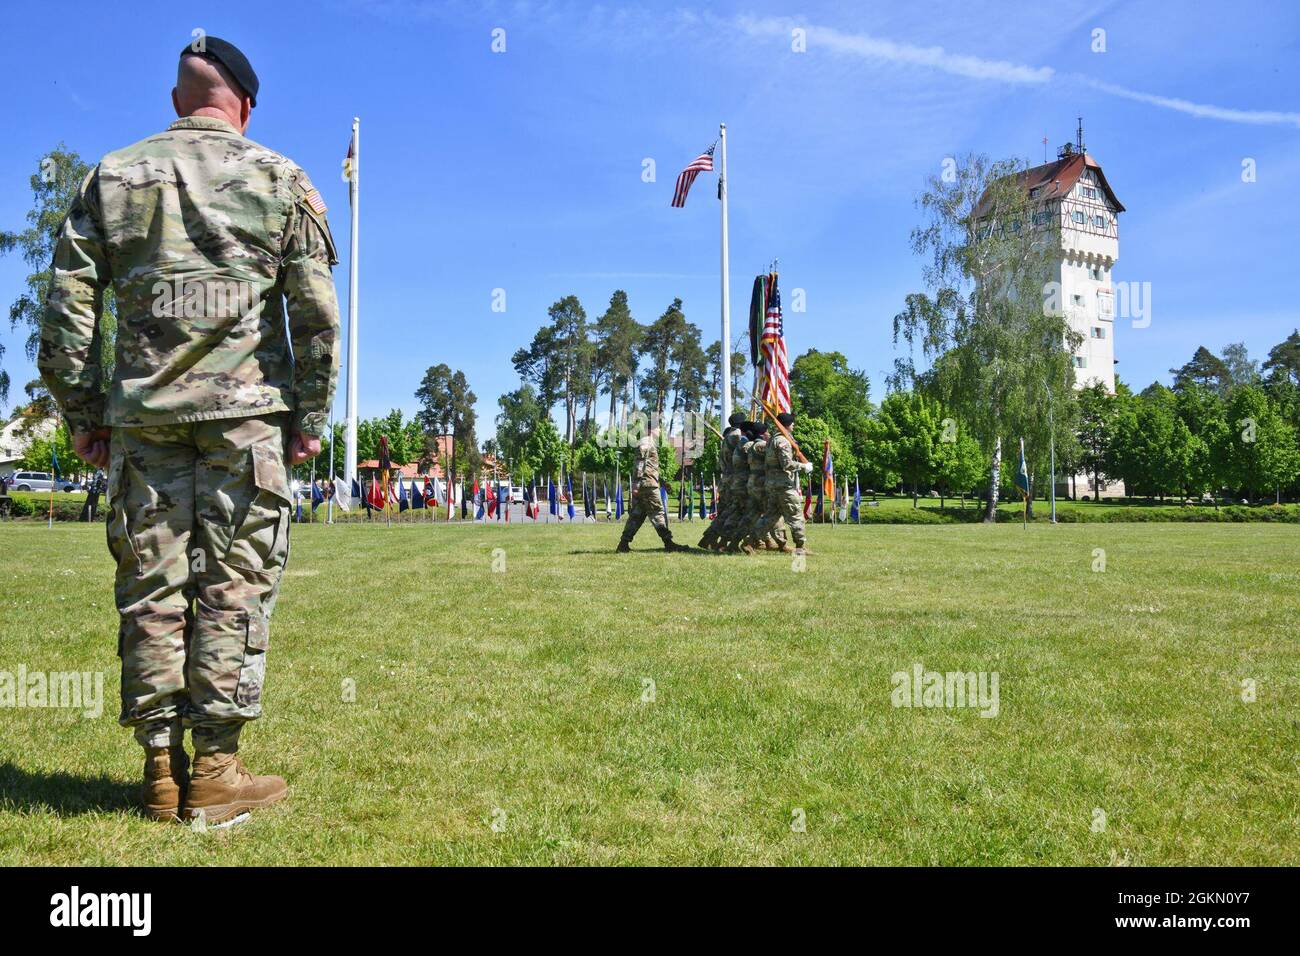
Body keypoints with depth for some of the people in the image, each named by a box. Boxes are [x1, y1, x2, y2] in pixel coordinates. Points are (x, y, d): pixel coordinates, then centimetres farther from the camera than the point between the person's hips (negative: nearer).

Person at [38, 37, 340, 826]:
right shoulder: (279, 179, 5)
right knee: (235, 584, 1)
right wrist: (312, 416, 3)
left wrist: (81, 412, 13)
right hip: (246, 410, -2)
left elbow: (68, 304, 8)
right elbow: (317, 312, -1)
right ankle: (214, 772, 2)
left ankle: (161, 770, 11)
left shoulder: (112, 177, 12)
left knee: (151, 586, 7)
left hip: (143, 413, 3)